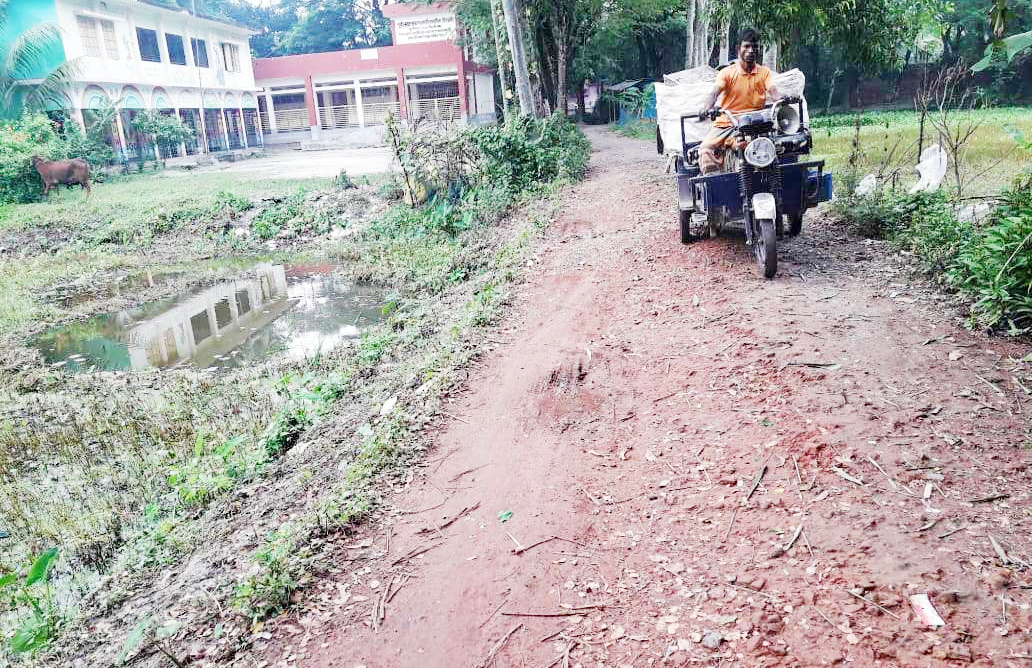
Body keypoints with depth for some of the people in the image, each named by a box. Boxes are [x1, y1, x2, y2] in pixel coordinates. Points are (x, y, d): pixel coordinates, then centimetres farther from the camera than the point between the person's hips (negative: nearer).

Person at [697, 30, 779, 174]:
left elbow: (772, 91, -5)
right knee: (706, 148, -27)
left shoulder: (764, 72, 11)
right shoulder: (727, 72, 5)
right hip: (725, 123, -1)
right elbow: (715, 93, -12)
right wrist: (707, 109, -35)